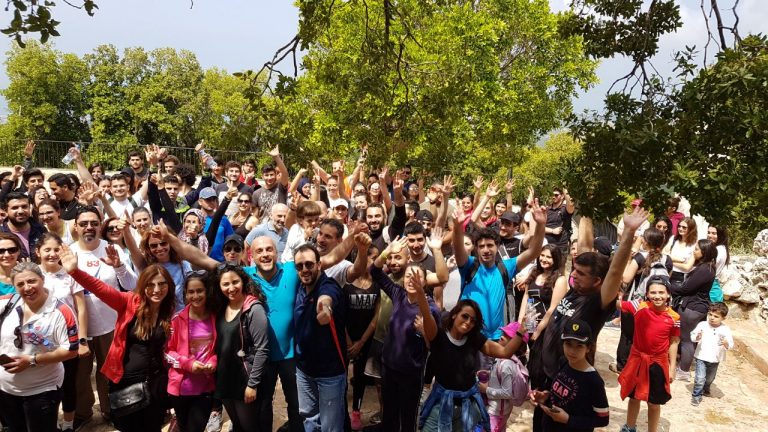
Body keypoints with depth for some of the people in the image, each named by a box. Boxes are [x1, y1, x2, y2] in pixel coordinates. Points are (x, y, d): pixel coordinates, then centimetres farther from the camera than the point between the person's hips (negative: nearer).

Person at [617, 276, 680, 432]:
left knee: (654, 403, 14)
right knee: (634, 397, 20)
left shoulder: (674, 318, -11)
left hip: (658, 363, 0)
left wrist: (672, 368, 1)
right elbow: (616, 303, -19)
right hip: (637, 359, 1)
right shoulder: (639, 306, -13)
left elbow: (673, 343, -2)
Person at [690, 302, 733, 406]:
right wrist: (697, 337, -26)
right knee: (700, 378, -10)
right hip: (701, 357, -2)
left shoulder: (725, 329, -11)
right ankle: (696, 395, 7)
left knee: (710, 378, 23)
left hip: (715, 359, 2)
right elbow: (692, 336, -4)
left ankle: (705, 389, 51)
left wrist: (726, 343, -36)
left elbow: (731, 344, -14)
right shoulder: (702, 325, -10)